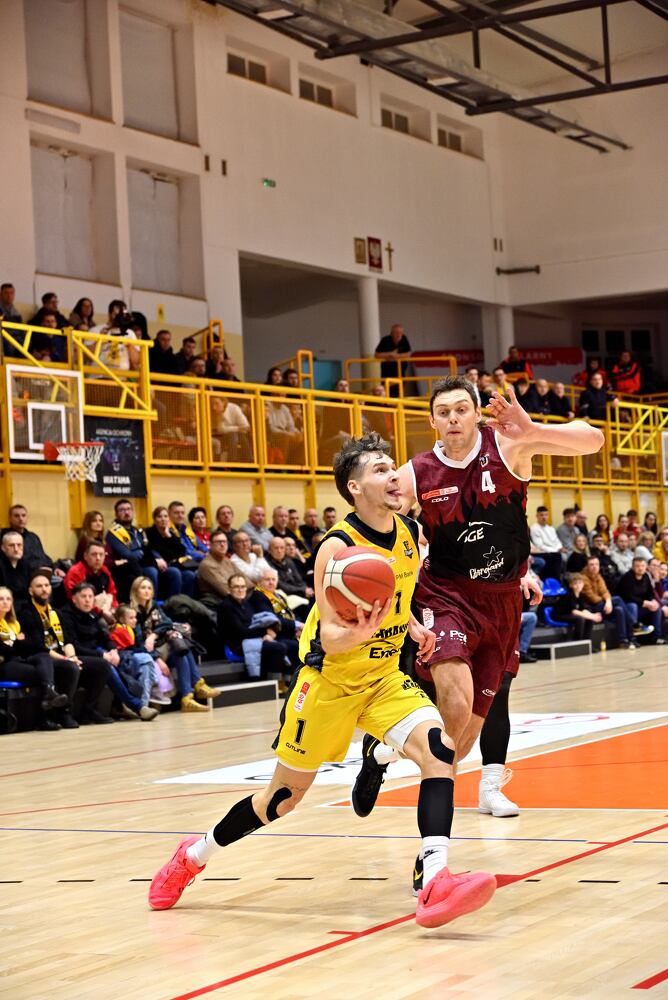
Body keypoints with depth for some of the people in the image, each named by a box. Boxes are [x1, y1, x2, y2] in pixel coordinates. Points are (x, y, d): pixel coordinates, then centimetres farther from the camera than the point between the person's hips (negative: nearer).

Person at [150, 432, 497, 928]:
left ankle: (435, 881, -31)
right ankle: (196, 854, 32)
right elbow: (328, 637, -24)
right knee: (287, 793, 7)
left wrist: (413, 626, 3)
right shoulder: (338, 547, -21)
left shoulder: (410, 533, -2)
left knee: (439, 750, -22)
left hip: (385, 675, 5)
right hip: (331, 678, -5)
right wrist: (355, 633, -45)